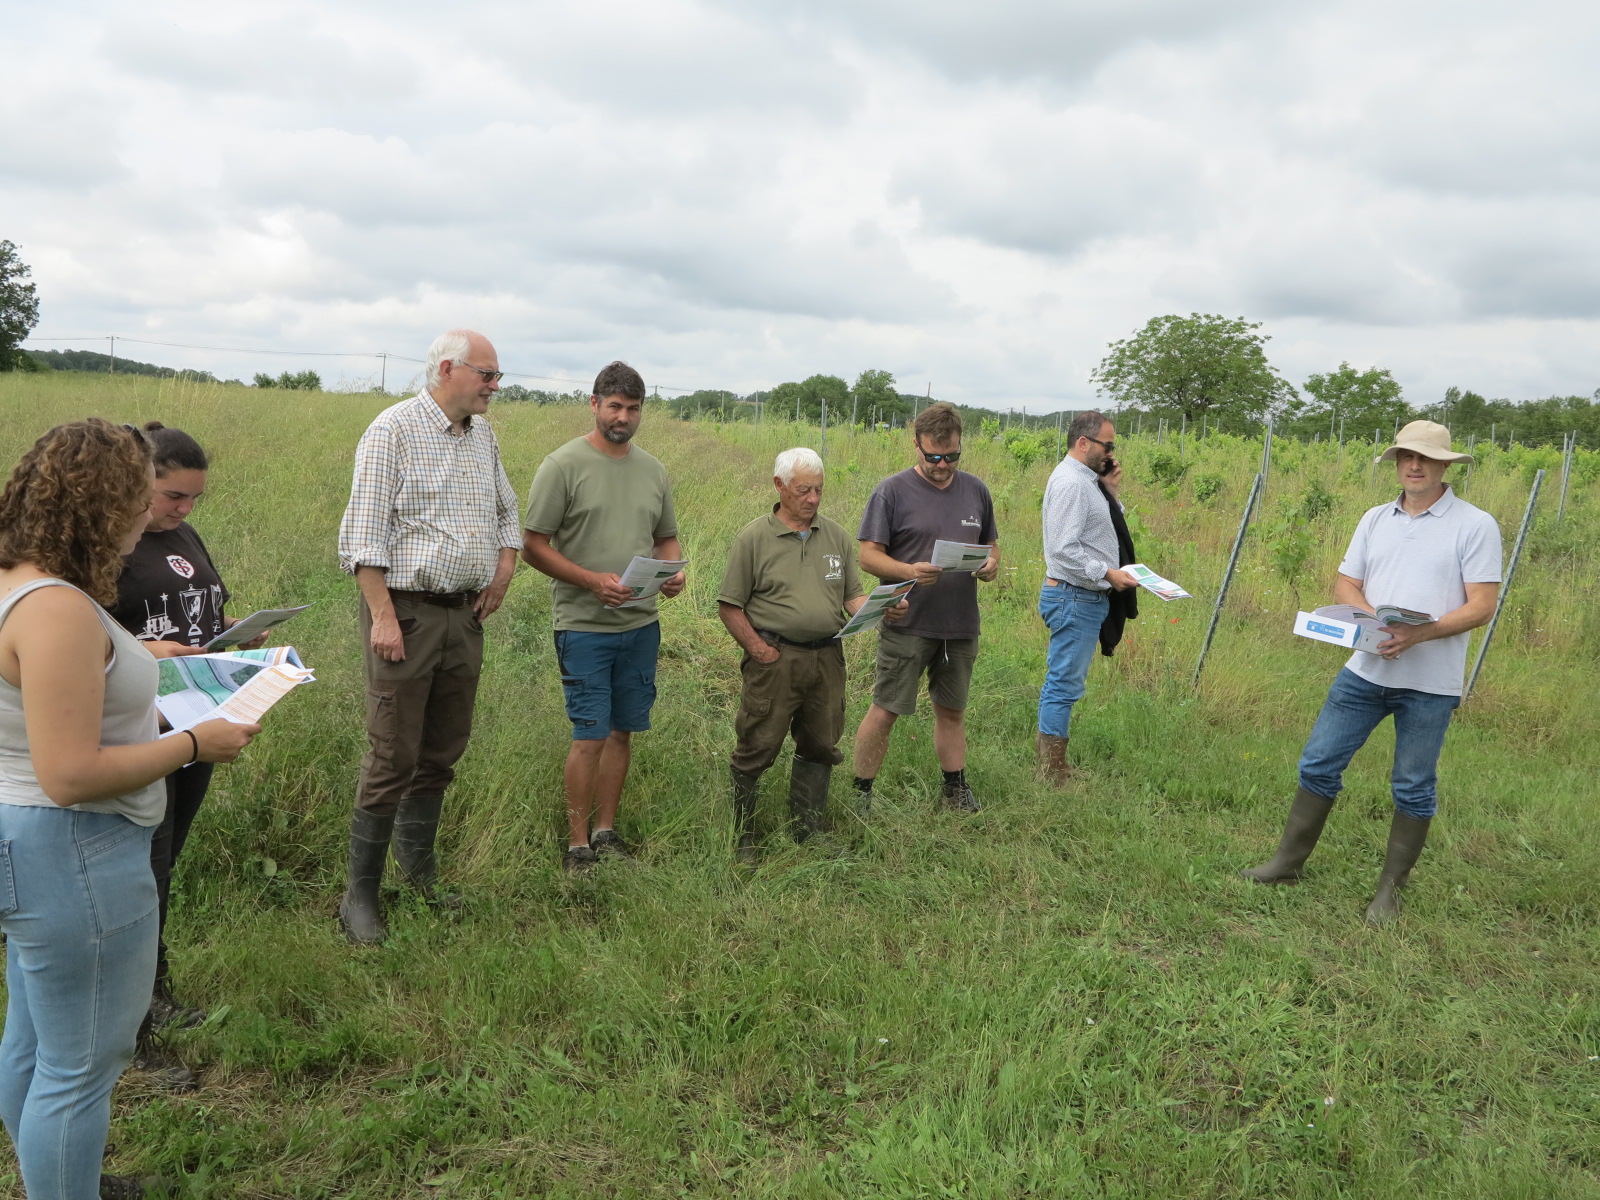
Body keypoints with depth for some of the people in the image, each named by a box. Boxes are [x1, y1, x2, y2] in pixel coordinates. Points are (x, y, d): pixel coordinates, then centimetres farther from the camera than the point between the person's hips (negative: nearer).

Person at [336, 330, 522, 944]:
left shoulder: (483, 435, 13)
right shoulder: (394, 429, -9)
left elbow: (507, 512, 26)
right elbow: (365, 532, -13)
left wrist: (504, 568, 8)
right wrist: (383, 616, -18)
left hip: (466, 615, 7)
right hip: (406, 610, -7)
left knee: (443, 752, 14)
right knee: (393, 758, -4)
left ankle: (418, 867, 31)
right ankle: (360, 897, 7)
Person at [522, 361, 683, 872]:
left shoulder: (652, 469, 11)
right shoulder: (563, 464, -6)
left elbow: (667, 538, 20)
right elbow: (533, 545, -7)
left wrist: (674, 571, -3)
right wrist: (593, 580, -18)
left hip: (642, 624, 5)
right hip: (585, 625, -5)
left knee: (622, 731, 12)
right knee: (590, 736, -5)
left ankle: (606, 831, 24)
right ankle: (577, 844, 8)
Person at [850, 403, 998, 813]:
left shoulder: (975, 490, 9)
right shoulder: (892, 491, -6)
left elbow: (991, 544, 17)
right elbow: (868, 556, -9)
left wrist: (991, 564, -7)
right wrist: (909, 571, -27)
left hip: (961, 625, 5)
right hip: (907, 625, -4)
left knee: (952, 710, 17)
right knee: (885, 711, -1)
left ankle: (955, 788, 31)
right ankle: (861, 793, 13)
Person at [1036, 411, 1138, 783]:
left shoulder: (1085, 479, 15)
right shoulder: (1070, 482, -17)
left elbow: (1098, 531, 18)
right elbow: (1064, 549, -23)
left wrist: (1111, 493, 8)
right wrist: (1108, 574, -20)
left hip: (1084, 597, 11)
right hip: (1074, 597, -11)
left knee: (1062, 683, 14)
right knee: (1064, 685, -6)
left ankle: (1053, 769, 23)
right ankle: (1053, 776, -1)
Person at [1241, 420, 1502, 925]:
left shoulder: (1475, 525, -6)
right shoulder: (1376, 519, 9)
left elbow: (1482, 605, -10)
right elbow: (1344, 584, 9)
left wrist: (1419, 633, -24)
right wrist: (1373, 620, -13)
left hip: (1430, 684, -4)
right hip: (1365, 671, 4)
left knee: (1414, 788, 7)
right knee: (1318, 764, 6)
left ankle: (1390, 889, 21)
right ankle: (1288, 862, 20)